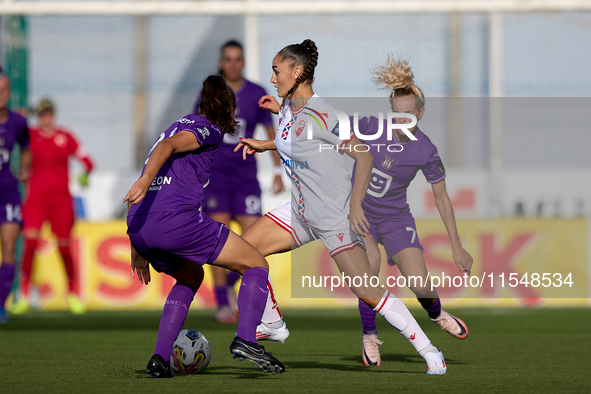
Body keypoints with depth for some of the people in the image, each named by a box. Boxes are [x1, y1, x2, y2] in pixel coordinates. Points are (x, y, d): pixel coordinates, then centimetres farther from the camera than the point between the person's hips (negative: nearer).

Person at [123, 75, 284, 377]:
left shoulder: (179, 124, 31)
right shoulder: (208, 129, 7)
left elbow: (139, 198, 29)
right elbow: (167, 145, -14)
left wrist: (138, 247, 29)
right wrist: (146, 180, -30)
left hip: (138, 228, 8)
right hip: (176, 217, -8)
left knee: (191, 277, 33)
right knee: (257, 266, 5)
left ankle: (159, 359, 18)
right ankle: (245, 339, -18)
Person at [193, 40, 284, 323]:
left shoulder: (257, 95, 3)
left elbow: (271, 132, 11)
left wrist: (278, 172, 6)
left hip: (245, 176, 1)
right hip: (215, 174, -1)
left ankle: (230, 283, 17)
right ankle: (223, 304, 3)